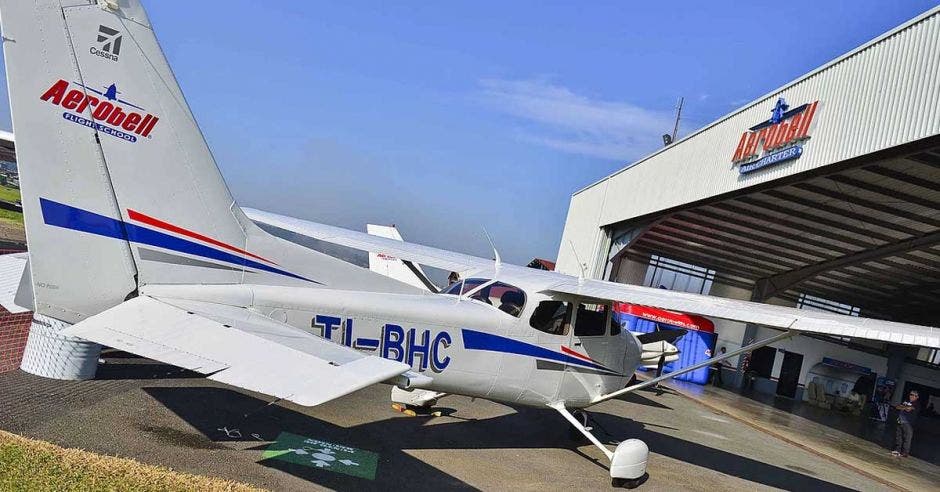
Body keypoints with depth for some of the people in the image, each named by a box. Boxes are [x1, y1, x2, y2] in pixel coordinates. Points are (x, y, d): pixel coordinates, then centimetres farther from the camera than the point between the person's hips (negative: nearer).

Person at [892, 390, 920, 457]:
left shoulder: (917, 405, -2)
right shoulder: (906, 402, 20)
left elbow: (908, 409, -15)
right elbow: (897, 407, 12)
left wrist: (902, 407, 1)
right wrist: (905, 407, -3)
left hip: (908, 424, -7)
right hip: (900, 423, 7)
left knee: (907, 438, -7)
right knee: (898, 436, 9)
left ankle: (905, 453, -4)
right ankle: (897, 450, 16)